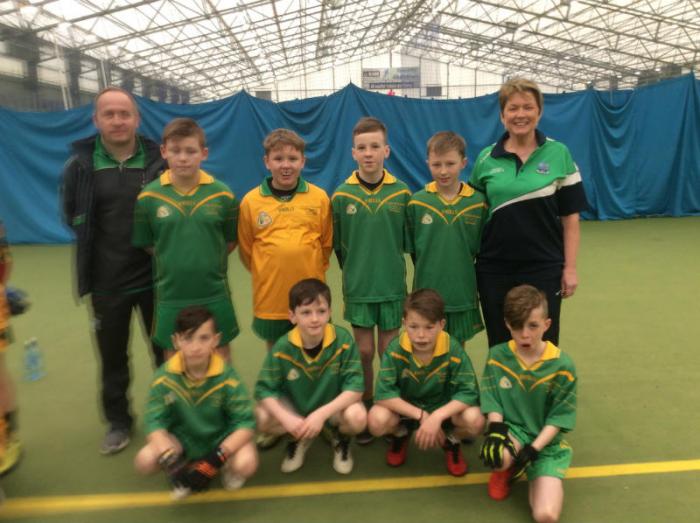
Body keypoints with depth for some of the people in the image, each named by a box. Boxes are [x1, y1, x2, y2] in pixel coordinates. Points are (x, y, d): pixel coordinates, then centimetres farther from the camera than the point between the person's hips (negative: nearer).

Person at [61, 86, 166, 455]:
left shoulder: (159, 160, -6)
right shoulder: (80, 165, -4)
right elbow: (73, 217, 7)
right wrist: (98, 249, 1)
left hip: (156, 276, 0)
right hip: (107, 281, 1)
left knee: (167, 351, 13)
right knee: (113, 356, 14)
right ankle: (118, 422, 35)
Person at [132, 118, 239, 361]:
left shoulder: (222, 194, -7)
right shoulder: (148, 197, -7)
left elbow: (231, 240, 2)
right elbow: (146, 243, 2)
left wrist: (209, 262, -4)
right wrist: (173, 263, -1)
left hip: (214, 294, 0)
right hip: (171, 295, 0)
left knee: (221, 352, 16)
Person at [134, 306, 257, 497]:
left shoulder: (227, 376, -23)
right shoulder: (164, 377, -17)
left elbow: (246, 423, -22)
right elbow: (154, 423, -17)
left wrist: (215, 459, -33)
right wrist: (172, 462, -33)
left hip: (223, 436, -2)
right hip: (184, 438, 2)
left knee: (246, 464, -30)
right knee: (144, 461, -23)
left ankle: (228, 468, 8)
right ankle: (186, 471, 9)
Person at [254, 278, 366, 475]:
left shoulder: (343, 340, -24)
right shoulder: (282, 348, -20)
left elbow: (355, 387, -23)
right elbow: (263, 389, -15)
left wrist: (322, 413, -34)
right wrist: (286, 418, -31)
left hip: (333, 406, -1)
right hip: (294, 406, 1)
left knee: (357, 418, -32)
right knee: (262, 418, -25)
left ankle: (340, 438, 8)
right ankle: (298, 439, 9)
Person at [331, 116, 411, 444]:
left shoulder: (401, 193, -5)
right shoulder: (342, 195, -6)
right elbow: (337, 244, 3)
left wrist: (390, 267, 5)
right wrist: (355, 271, 8)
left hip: (393, 285, 0)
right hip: (358, 287, 0)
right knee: (364, 352, 9)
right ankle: (365, 412, 28)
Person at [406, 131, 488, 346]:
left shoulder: (478, 202, -4)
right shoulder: (417, 202, -5)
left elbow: (481, 247, 3)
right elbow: (412, 248, 3)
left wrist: (462, 273, 1)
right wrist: (429, 272, 2)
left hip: (463, 294, 1)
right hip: (427, 292, -1)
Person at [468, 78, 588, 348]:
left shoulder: (558, 153, -1)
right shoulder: (486, 158, 3)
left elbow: (570, 217, 0)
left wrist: (570, 268, -5)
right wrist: (469, 267, 5)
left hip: (544, 269, -1)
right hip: (494, 270, 2)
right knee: (499, 347, 12)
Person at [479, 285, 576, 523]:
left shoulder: (562, 365, -12)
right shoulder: (497, 356, -6)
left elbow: (559, 416, -9)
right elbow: (492, 400, -1)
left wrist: (533, 449, -19)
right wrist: (496, 428, -22)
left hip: (546, 441, 0)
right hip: (511, 429, 1)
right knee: (496, 456, -38)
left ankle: (536, 476, 16)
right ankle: (509, 469, 3)